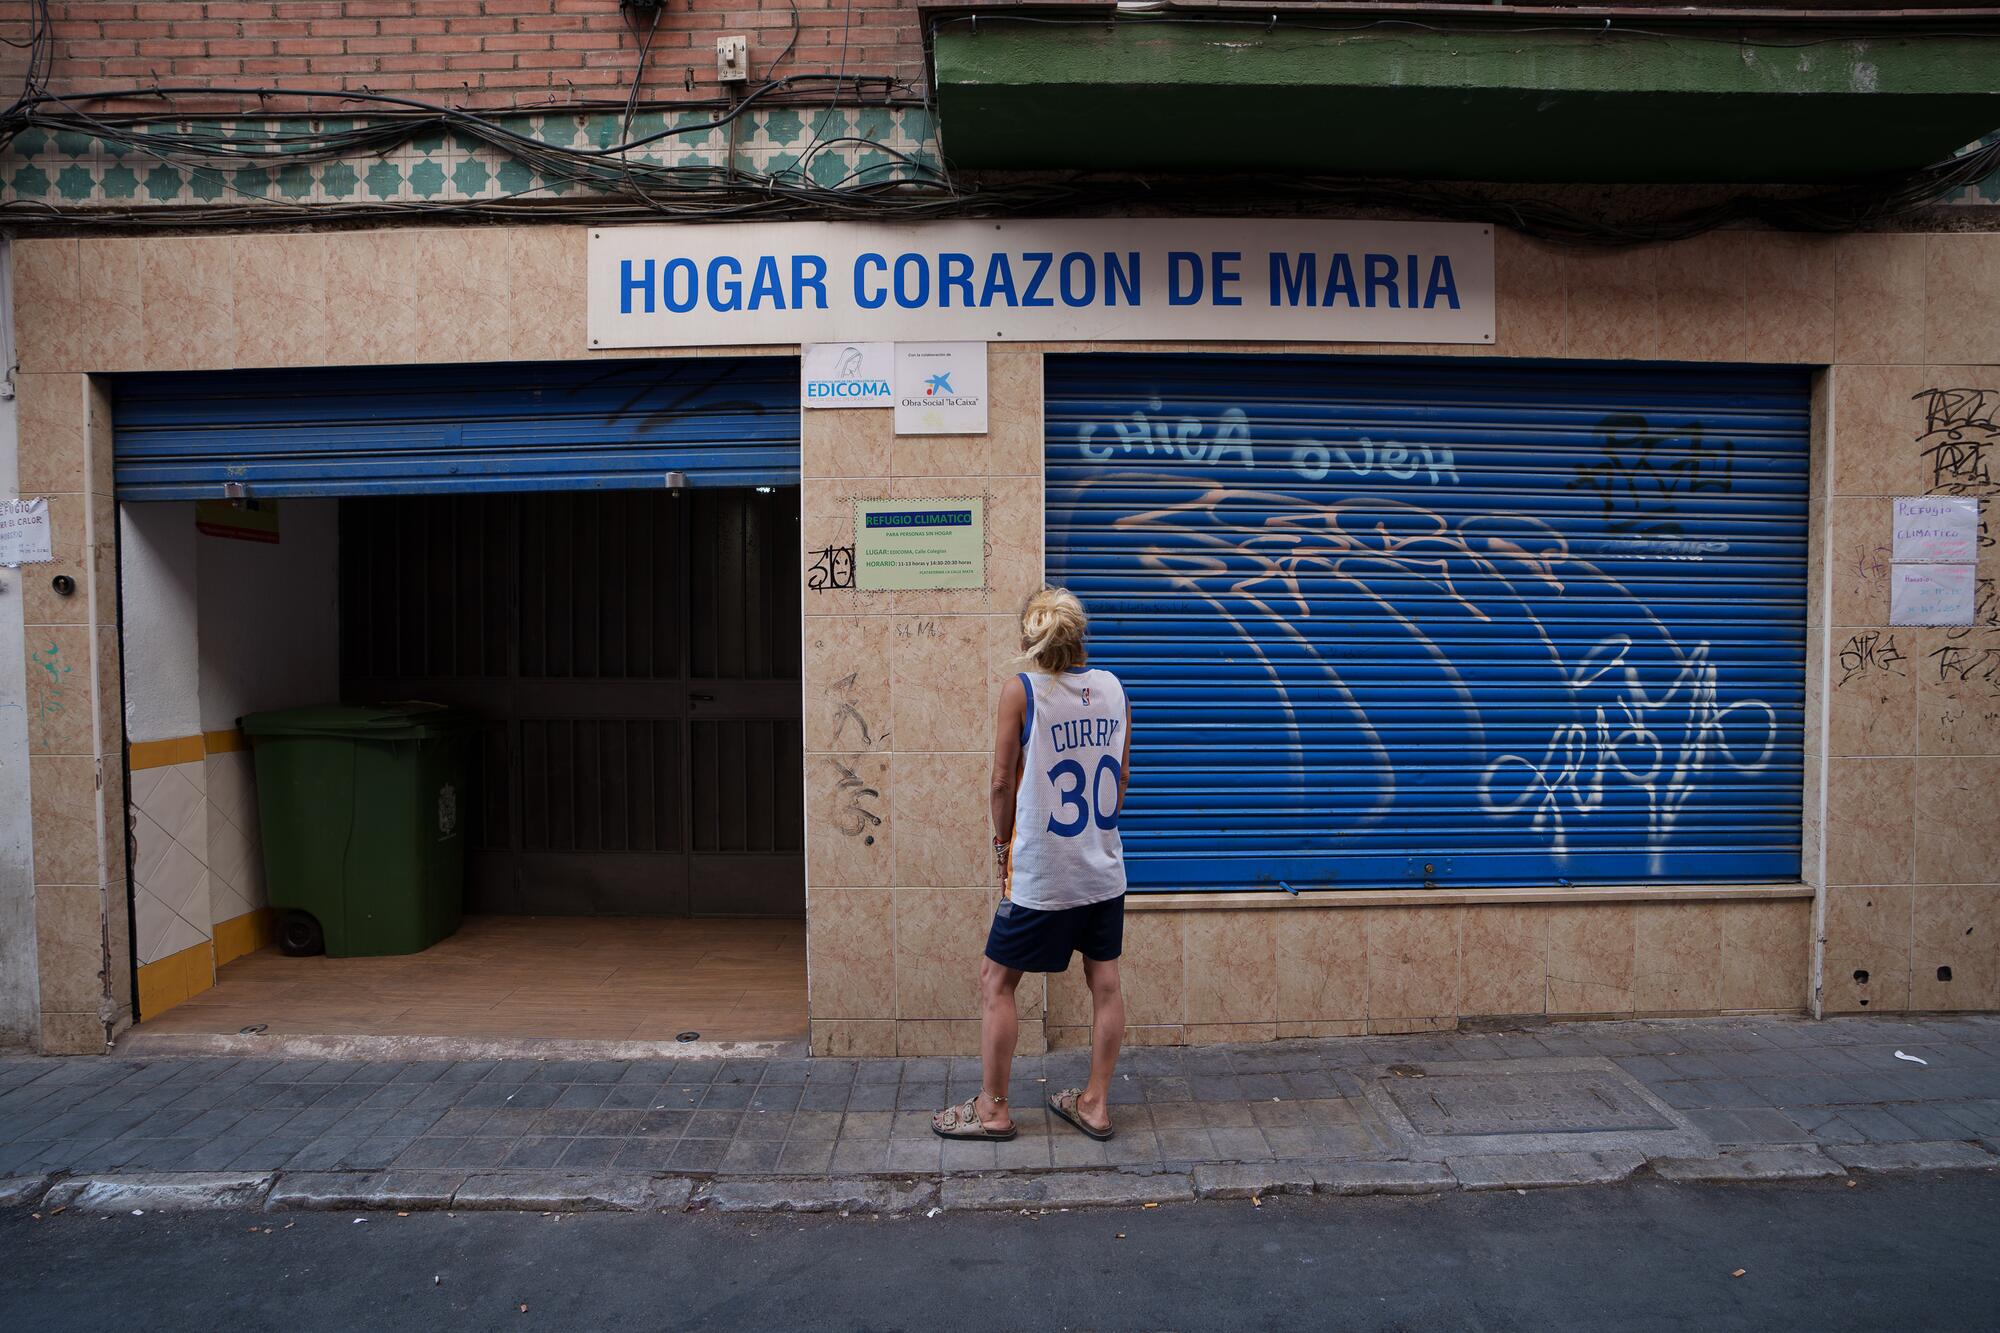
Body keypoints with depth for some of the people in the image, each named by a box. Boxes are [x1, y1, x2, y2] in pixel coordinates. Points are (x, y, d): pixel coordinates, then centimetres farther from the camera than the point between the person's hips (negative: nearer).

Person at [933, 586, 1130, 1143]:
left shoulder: (1021, 690, -12)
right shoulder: (1113, 687, 2)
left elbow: (1003, 779, -9)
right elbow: (1123, 773, 10)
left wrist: (1003, 841, 6)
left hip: (1041, 873, -5)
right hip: (1104, 867, 6)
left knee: (995, 982, 8)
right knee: (1104, 981, 13)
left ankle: (992, 1108, 16)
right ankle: (1096, 1103, 24)